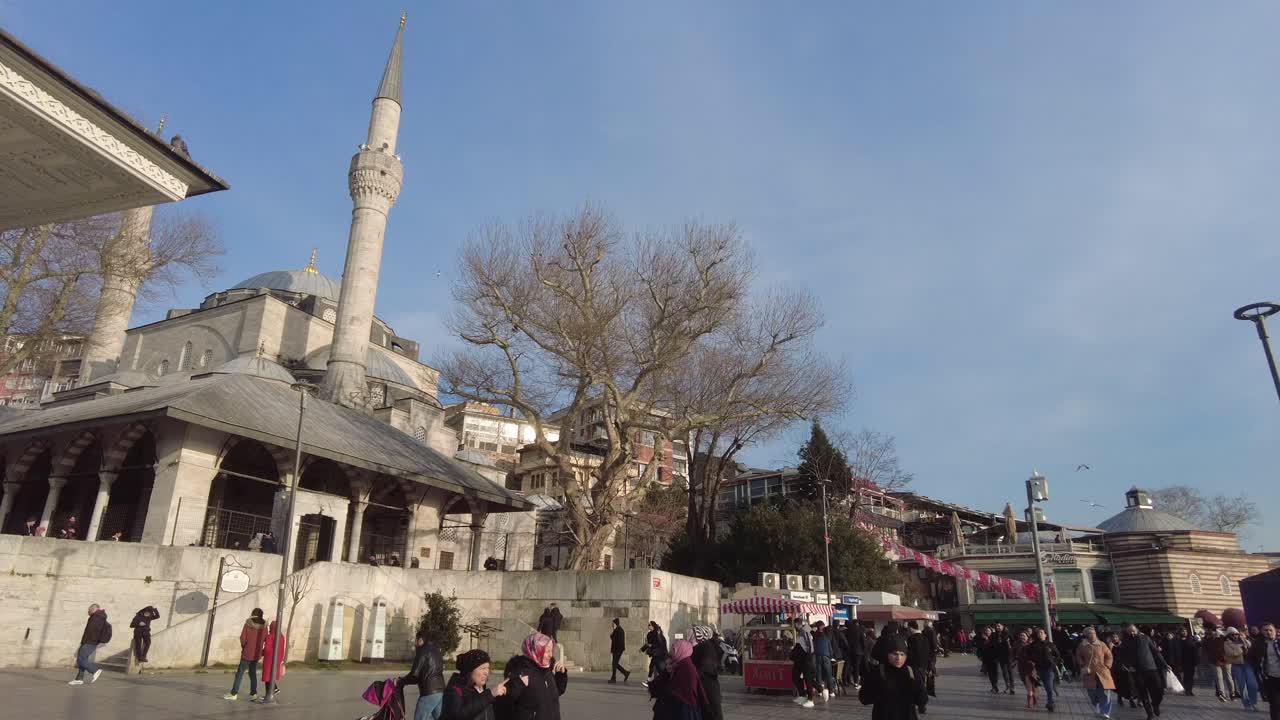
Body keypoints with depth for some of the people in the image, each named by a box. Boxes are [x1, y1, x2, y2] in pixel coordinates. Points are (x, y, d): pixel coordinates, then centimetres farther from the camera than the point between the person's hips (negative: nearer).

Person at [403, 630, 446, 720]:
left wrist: (400, 681, 5)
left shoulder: (423, 651, -7)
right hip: (441, 691, 8)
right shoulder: (435, 650, 17)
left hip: (429, 693, -8)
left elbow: (414, 674, -10)